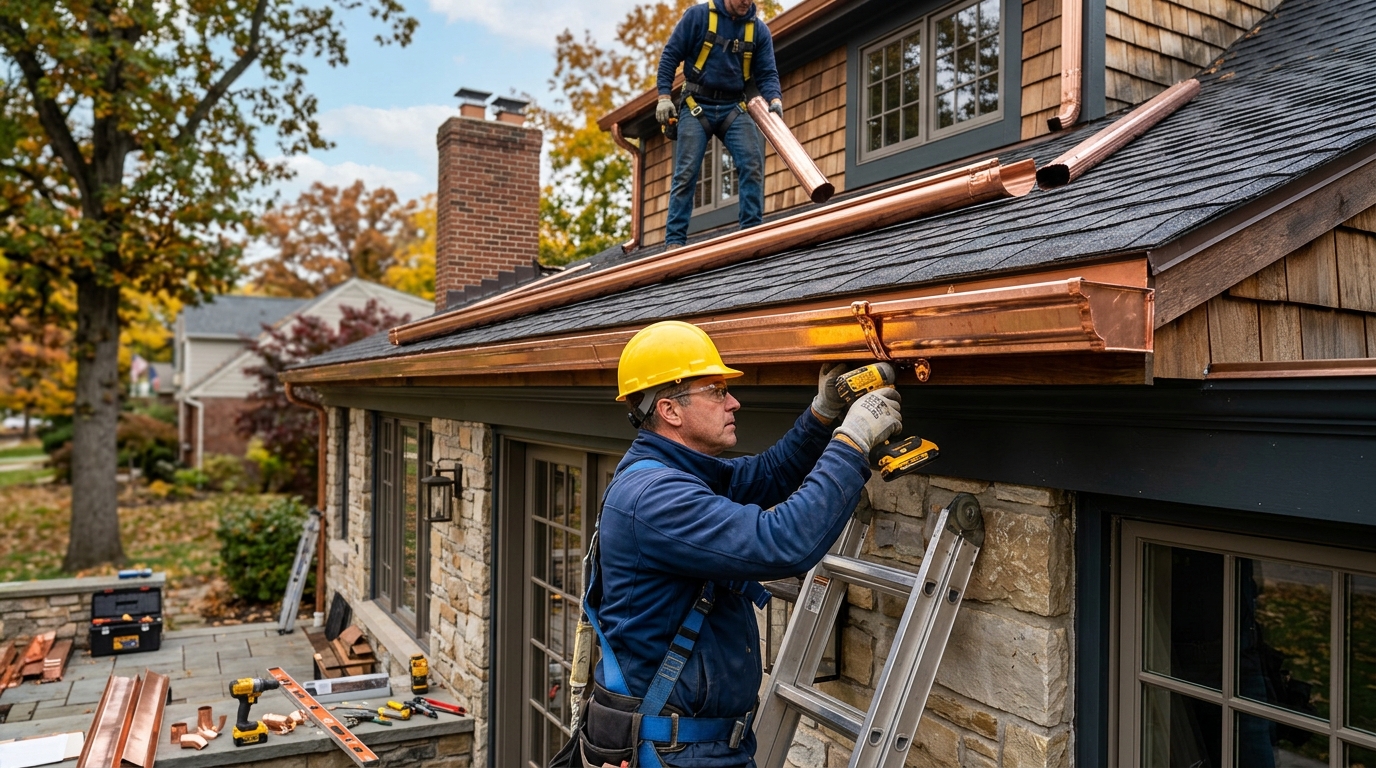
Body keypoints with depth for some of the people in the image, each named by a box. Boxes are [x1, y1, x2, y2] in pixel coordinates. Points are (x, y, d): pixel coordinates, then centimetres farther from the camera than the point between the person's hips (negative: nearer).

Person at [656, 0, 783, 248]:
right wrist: (664, 95, -9)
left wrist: (774, 99, -17)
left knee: (752, 166, -13)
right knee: (686, 173, -5)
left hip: (733, 108, 3)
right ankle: (674, 241, -1)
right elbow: (670, 55, -1)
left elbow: (767, 73, 3)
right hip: (696, 106, -2)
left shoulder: (759, 30, 5)